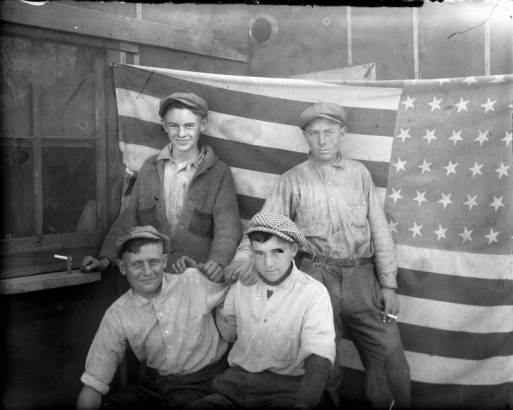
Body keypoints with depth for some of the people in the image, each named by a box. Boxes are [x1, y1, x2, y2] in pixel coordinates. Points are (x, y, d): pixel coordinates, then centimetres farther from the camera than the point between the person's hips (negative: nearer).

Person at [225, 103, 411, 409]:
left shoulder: (359, 173, 10)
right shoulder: (293, 180, 5)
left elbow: (380, 230, 9)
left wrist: (389, 284, 4)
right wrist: (243, 256, -23)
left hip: (362, 276, 2)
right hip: (317, 277, -1)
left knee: (390, 357, 0)